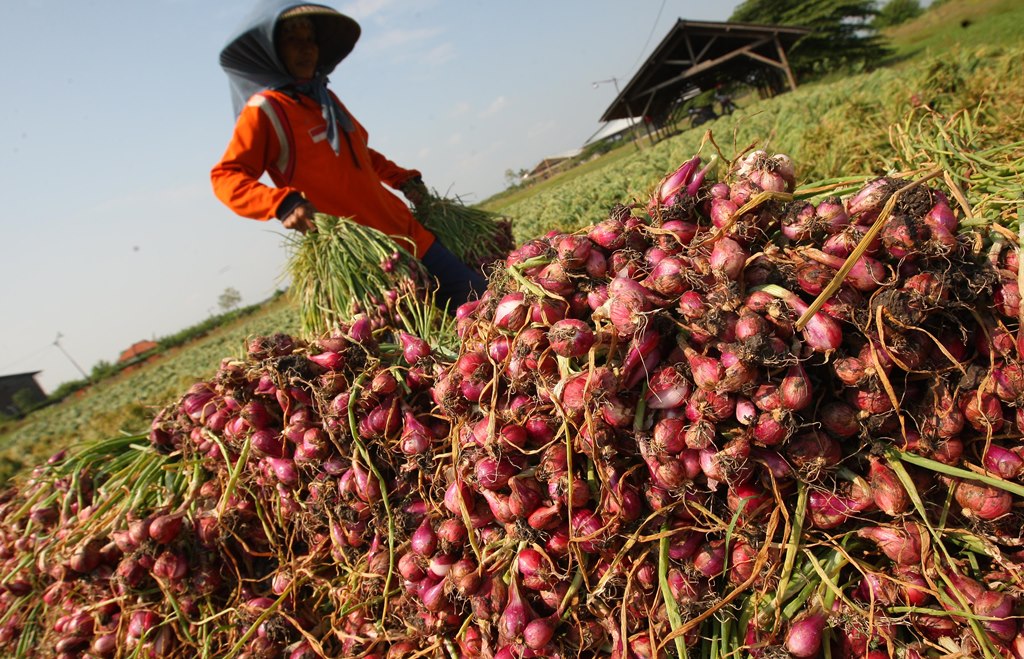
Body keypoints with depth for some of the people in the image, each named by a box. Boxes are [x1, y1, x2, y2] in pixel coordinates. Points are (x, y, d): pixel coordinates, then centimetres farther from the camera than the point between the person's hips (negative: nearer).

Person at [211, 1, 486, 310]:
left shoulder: (325, 98, 17)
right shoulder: (264, 109, -5)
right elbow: (226, 177, -12)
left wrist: (403, 179, 17)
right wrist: (282, 204, -29)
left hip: (409, 234, 8)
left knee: (484, 299, 9)